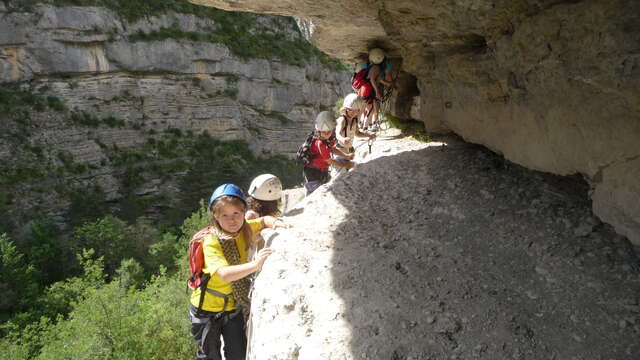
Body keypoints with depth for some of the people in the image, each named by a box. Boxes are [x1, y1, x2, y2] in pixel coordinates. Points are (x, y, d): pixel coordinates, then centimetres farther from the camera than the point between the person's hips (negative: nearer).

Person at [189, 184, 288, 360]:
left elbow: (264, 220, 6)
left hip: (232, 306, 4)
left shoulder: (244, 230, -10)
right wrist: (255, 264, -54)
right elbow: (225, 274, -41)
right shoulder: (211, 243, -28)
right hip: (207, 308, -4)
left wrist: (275, 222, -17)